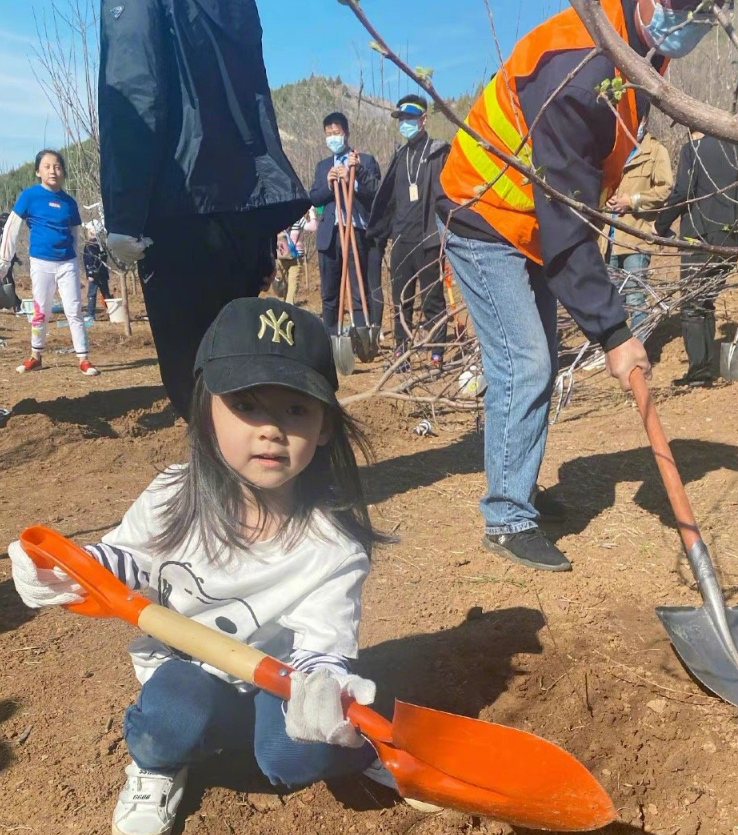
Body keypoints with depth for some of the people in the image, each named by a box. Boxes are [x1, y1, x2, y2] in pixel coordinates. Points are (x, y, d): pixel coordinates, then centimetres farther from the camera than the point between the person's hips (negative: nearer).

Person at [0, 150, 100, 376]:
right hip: (41, 263, -2)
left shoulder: (69, 202, 5)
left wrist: (73, 260, 11)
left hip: (67, 263, 2)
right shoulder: (29, 195, -4)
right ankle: (35, 357, 23)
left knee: (74, 311, 0)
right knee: (41, 313, 7)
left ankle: (83, 359, 4)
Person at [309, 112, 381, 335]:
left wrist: (358, 171, -17)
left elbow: (376, 192, -4)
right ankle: (330, 339, 15)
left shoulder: (366, 160, 6)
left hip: (357, 232, -4)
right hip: (329, 234, 4)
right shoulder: (322, 166, 18)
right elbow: (313, 198, 9)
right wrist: (328, 184, -9)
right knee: (329, 294, 7)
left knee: (359, 292, -5)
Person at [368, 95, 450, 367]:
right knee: (400, 300, 10)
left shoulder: (440, 153, -1)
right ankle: (400, 352, 19)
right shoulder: (399, 156, 16)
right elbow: (387, 197, 15)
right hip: (401, 240, 6)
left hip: (428, 239, -5)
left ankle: (437, 355, 5)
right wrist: (377, 231, 11)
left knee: (432, 300, -1)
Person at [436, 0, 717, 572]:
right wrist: (613, 333, -30)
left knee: (537, 364, 13)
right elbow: (566, 223, -32)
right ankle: (508, 520, -1)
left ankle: (518, 487, 29)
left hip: (532, 224, 9)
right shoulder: (580, 65, -29)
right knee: (524, 365, -14)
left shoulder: (636, 51, 0)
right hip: (485, 223, -9)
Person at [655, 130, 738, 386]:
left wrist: (660, 225, -4)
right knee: (707, 301, 15)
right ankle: (705, 366, 17)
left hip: (702, 235, -6)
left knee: (693, 303, -1)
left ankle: (700, 368, -7)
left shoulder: (692, 148, -6)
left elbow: (682, 192, -15)